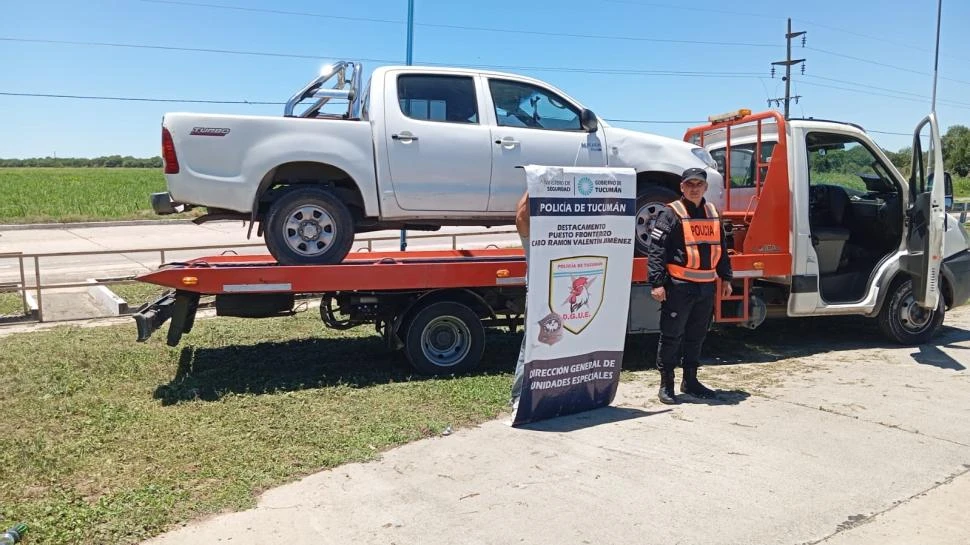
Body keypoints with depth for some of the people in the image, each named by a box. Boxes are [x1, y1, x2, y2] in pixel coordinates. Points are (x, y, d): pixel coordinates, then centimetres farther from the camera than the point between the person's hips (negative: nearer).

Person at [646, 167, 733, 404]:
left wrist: (725, 277, 19)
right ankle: (666, 384, 9)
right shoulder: (670, 214, -7)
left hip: (706, 286, 7)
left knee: (697, 335, 14)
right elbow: (655, 249, -12)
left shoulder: (712, 213, 14)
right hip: (679, 285, -6)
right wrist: (657, 282, -18)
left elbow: (720, 248, 22)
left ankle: (690, 380, 27)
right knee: (672, 336, -2)